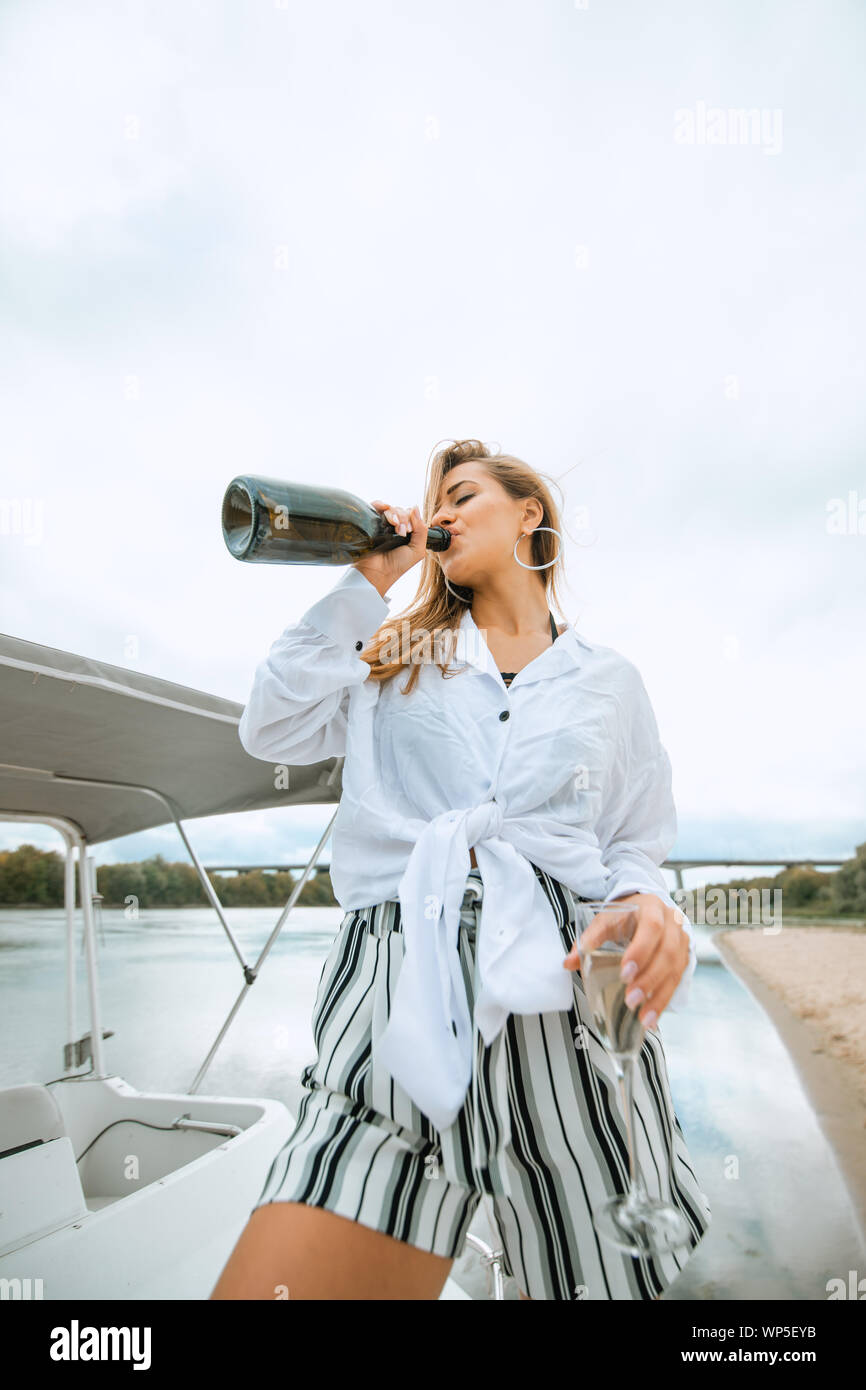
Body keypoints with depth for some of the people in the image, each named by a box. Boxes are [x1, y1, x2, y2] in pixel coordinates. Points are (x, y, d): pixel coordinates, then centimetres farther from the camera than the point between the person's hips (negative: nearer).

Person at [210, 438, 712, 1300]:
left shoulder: (609, 679, 16)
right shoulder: (398, 656, 17)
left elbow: (636, 846, 15)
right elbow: (271, 731, 5)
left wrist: (649, 907, -10)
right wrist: (364, 583, 7)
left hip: (569, 998, 1)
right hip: (400, 995, 0)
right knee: (275, 1281, -13)